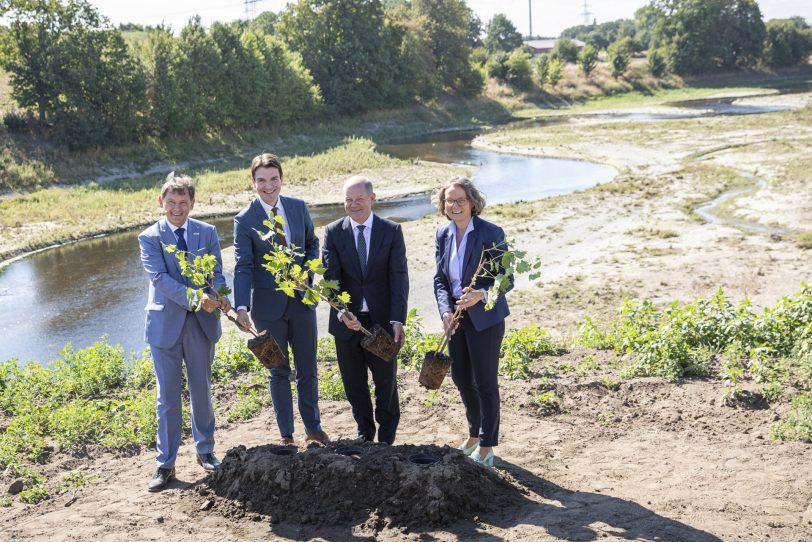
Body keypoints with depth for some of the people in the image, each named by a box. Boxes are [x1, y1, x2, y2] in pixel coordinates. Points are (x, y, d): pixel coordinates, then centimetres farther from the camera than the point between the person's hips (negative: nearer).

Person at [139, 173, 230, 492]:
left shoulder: (207, 233, 3)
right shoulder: (149, 237, -5)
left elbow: (216, 272, -1)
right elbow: (159, 277, -16)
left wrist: (218, 296, -24)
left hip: (201, 322, 2)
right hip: (165, 322, -2)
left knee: (201, 390, 15)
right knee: (168, 396, 4)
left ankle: (205, 450, 32)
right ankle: (165, 464, 13)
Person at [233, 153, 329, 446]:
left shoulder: (298, 207, 0)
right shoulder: (245, 220, -11)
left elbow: (312, 244, 12)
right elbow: (242, 267, -17)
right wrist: (241, 307, -29)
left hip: (302, 298, 3)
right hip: (268, 304, -3)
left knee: (307, 368, 14)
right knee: (279, 371, 10)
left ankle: (313, 428, 31)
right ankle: (286, 435, 23)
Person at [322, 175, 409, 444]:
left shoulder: (391, 231, -3)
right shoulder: (333, 232, -1)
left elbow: (399, 277, -8)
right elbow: (331, 277, -7)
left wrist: (397, 320, -17)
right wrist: (341, 311, -24)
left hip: (382, 320, -1)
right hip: (347, 319, 1)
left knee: (385, 380, 11)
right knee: (354, 382, 13)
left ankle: (387, 434, 32)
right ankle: (364, 431, 33)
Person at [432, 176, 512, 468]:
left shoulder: (491, 234, -16)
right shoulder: (443, 234, 1)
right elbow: (440, 279, 4)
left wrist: (480, 295, -32)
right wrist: (446, 310, -13)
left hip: (485, 319, -6)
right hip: (456, 317, 6)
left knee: (485, 382, 3)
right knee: (460, 377, 17)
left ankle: (486, 447, 17)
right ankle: (474, 435, 39)